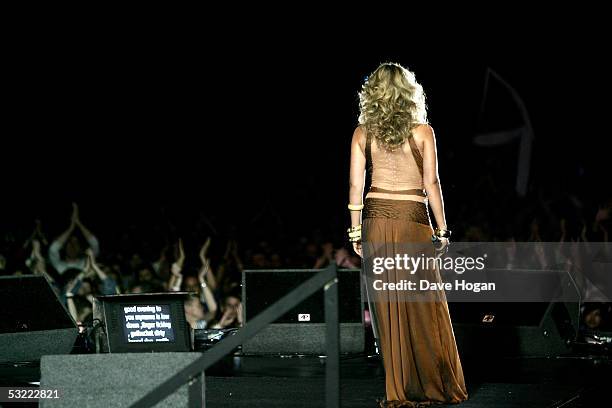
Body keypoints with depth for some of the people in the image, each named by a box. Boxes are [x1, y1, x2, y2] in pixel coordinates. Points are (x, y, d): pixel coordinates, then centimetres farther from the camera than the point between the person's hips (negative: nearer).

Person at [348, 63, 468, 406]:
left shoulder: (363, 133, 2)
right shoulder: (422, 131, -3)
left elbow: (356, 186, 2)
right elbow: (431, 183, -6)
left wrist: (356, 231, 9)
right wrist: (442, 230, 0)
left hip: (376, 220, 2)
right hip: (413, 220, -2)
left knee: (387, 305, 5)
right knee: (424, 306, 5)